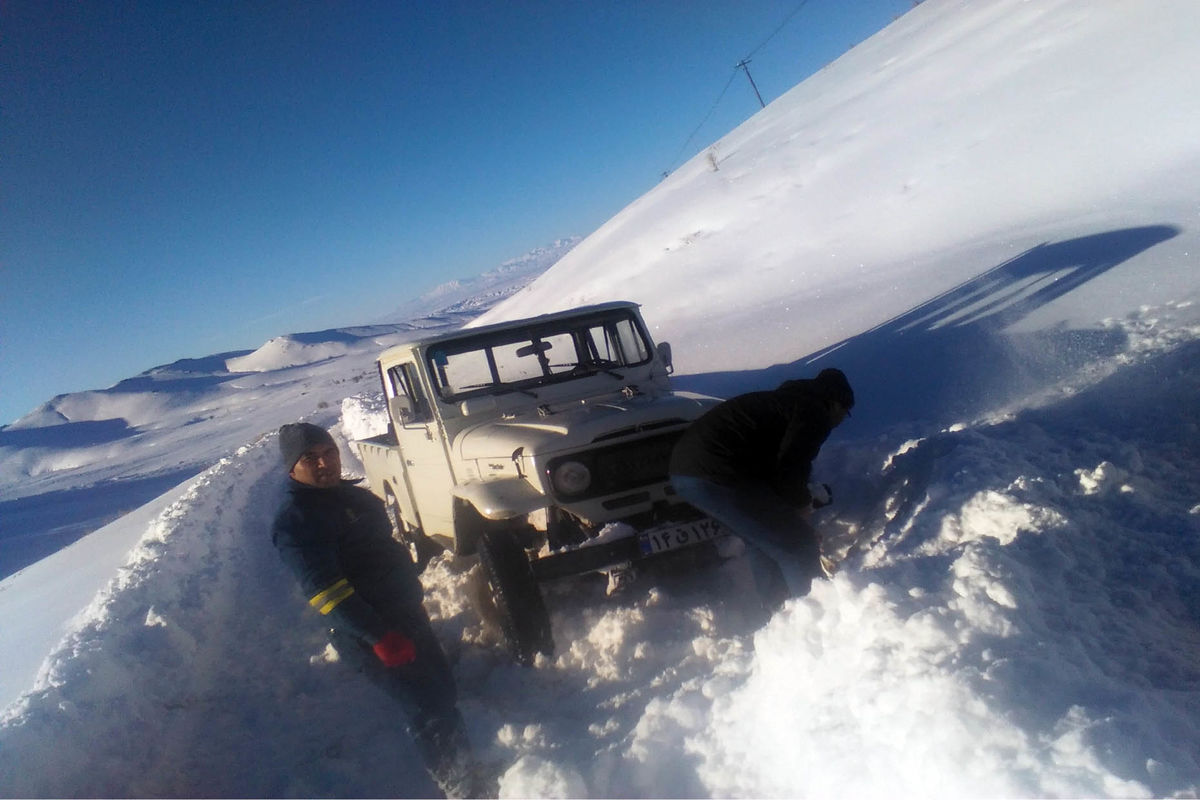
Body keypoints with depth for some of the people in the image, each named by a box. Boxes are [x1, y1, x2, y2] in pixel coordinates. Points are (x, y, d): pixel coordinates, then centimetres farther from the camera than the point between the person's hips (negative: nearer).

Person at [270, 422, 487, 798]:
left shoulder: (353, 495, 12)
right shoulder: (295, 519, -16)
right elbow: (325, 590, -24)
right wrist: (379, 637, -27)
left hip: (407, 615, 9)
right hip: (370, 636, -9)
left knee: (443, 693, 17)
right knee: (430, 710, -7)